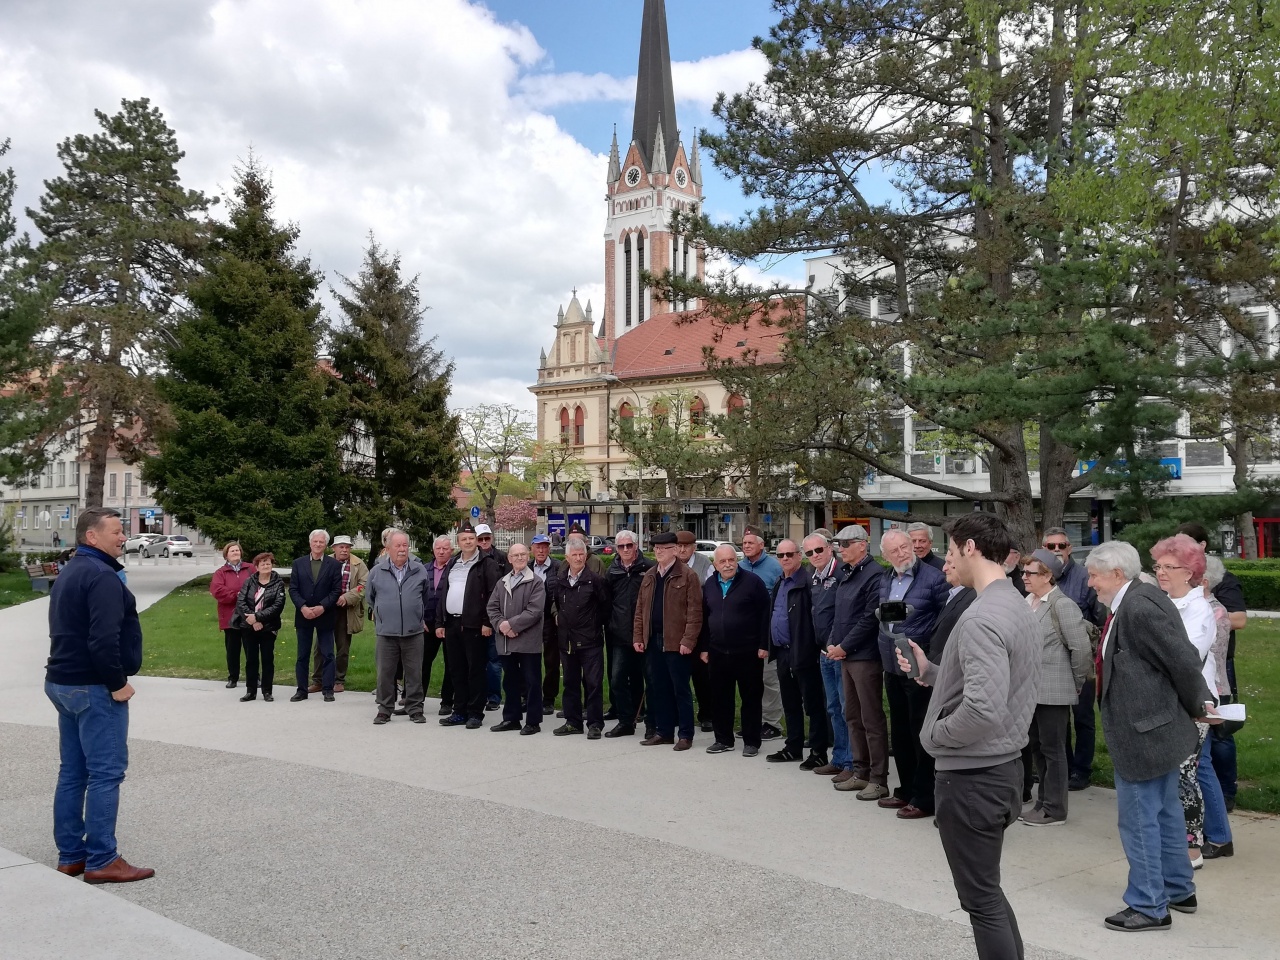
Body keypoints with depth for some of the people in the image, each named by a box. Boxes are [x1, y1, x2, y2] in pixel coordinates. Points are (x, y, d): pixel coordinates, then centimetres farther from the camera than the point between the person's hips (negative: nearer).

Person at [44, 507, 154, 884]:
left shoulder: (68, 574, 16)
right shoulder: (102, 576, -17)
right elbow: (103, 639, -26)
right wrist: (118, 683, -16)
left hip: (63, 682, 10)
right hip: (94, 687, -10)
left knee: (72, 771, 12)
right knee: (105, 773, -5)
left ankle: (70, 855, 18)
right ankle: (101, 861, -2)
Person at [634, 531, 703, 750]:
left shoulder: (688, 575, -6)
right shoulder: (649, 576, 14)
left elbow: (694, 611, -11)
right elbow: (640, 608, 15)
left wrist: (688, 640, -17)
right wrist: (638, 636, 6)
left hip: (676, 642, -6)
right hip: (652, 641, 6)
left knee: (680, 689, 1)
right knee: (658, 689, 12)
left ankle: (686, 735, 9)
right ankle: (663, 731, 21)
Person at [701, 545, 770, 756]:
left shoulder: (752, 581, -6)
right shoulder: (709, 585, 10)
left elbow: (764, 614, -7)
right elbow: (703, 618, 15)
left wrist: (763, 645, -10)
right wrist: (704, 648, 11)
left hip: (748, 652, -5)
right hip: (717, 653, 5)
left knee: (751, 698, 3)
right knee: (720, 698, 10)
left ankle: (751, 742, 12)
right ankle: (723, 740, 21)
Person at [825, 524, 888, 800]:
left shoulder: (874, 575, -14)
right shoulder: (845, 574, 14)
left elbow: (870, 618, -18)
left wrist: (844, 646, -14)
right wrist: (832, 642, 4)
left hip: (865, 656, -9)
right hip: (845, 655, 9)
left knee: (872, 720, -3)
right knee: (853, 716, 15)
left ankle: (878, 780, 4)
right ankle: (861, 773, 25)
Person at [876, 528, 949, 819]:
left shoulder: (933, 578, -12)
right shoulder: (885, 581, 11)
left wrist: (932, 651, -18)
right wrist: (884, 645, 13)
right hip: (892, 666, 8)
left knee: (921, 733, -1)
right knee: (899, 732, 16)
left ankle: (923, 798, 9)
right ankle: (906, 790, 28)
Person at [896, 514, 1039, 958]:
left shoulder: (981, 618, -23)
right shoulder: (1017, 605, 8)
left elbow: (983, 709, -32)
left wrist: (936, 734, -15)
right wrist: (929, 671, 11)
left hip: (972, 775, -10)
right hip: (1003, 764, 10)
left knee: (980, 899, 4)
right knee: (987, 889, 22)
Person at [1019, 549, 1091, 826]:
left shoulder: (1062, 605, -15)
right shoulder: (1027, 602, 7)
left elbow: (1081, 648, -15)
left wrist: (1074, 684, -5)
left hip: (1053, 691, -7)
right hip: (1032, 689, 7)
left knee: (1052, 749, 3)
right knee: (1037, 748, 15)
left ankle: (1054, 809, 14)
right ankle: (1044, 801, 28)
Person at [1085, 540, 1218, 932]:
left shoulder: (1138, 607, -25)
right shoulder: (1136, 600, 6)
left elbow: (1183, 661, -22)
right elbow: (1183, 657, 13)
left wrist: (1196, 707, -6)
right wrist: (1197, 704, 17)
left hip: (1143, 734, -11)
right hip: (1157, 727, 11)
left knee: (1139, 820, 2)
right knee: (1166, 812, 22)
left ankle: (1148, 907, 14)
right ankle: (1178, 889, 37)